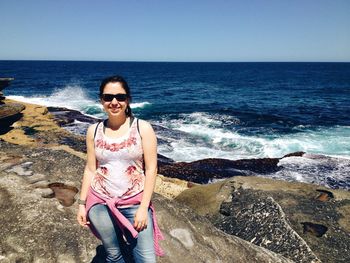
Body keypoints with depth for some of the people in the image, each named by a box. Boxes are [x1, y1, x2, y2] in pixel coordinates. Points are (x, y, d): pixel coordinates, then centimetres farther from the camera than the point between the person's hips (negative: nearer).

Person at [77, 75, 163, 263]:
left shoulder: (143, 128, -6)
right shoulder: (94, 131, 3)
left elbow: (151, 169, -8)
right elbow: (90, 169, 7)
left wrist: (143, 207, -12)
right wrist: (82, 204, 5)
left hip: (135, 203, -2)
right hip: (100, 202, 2)